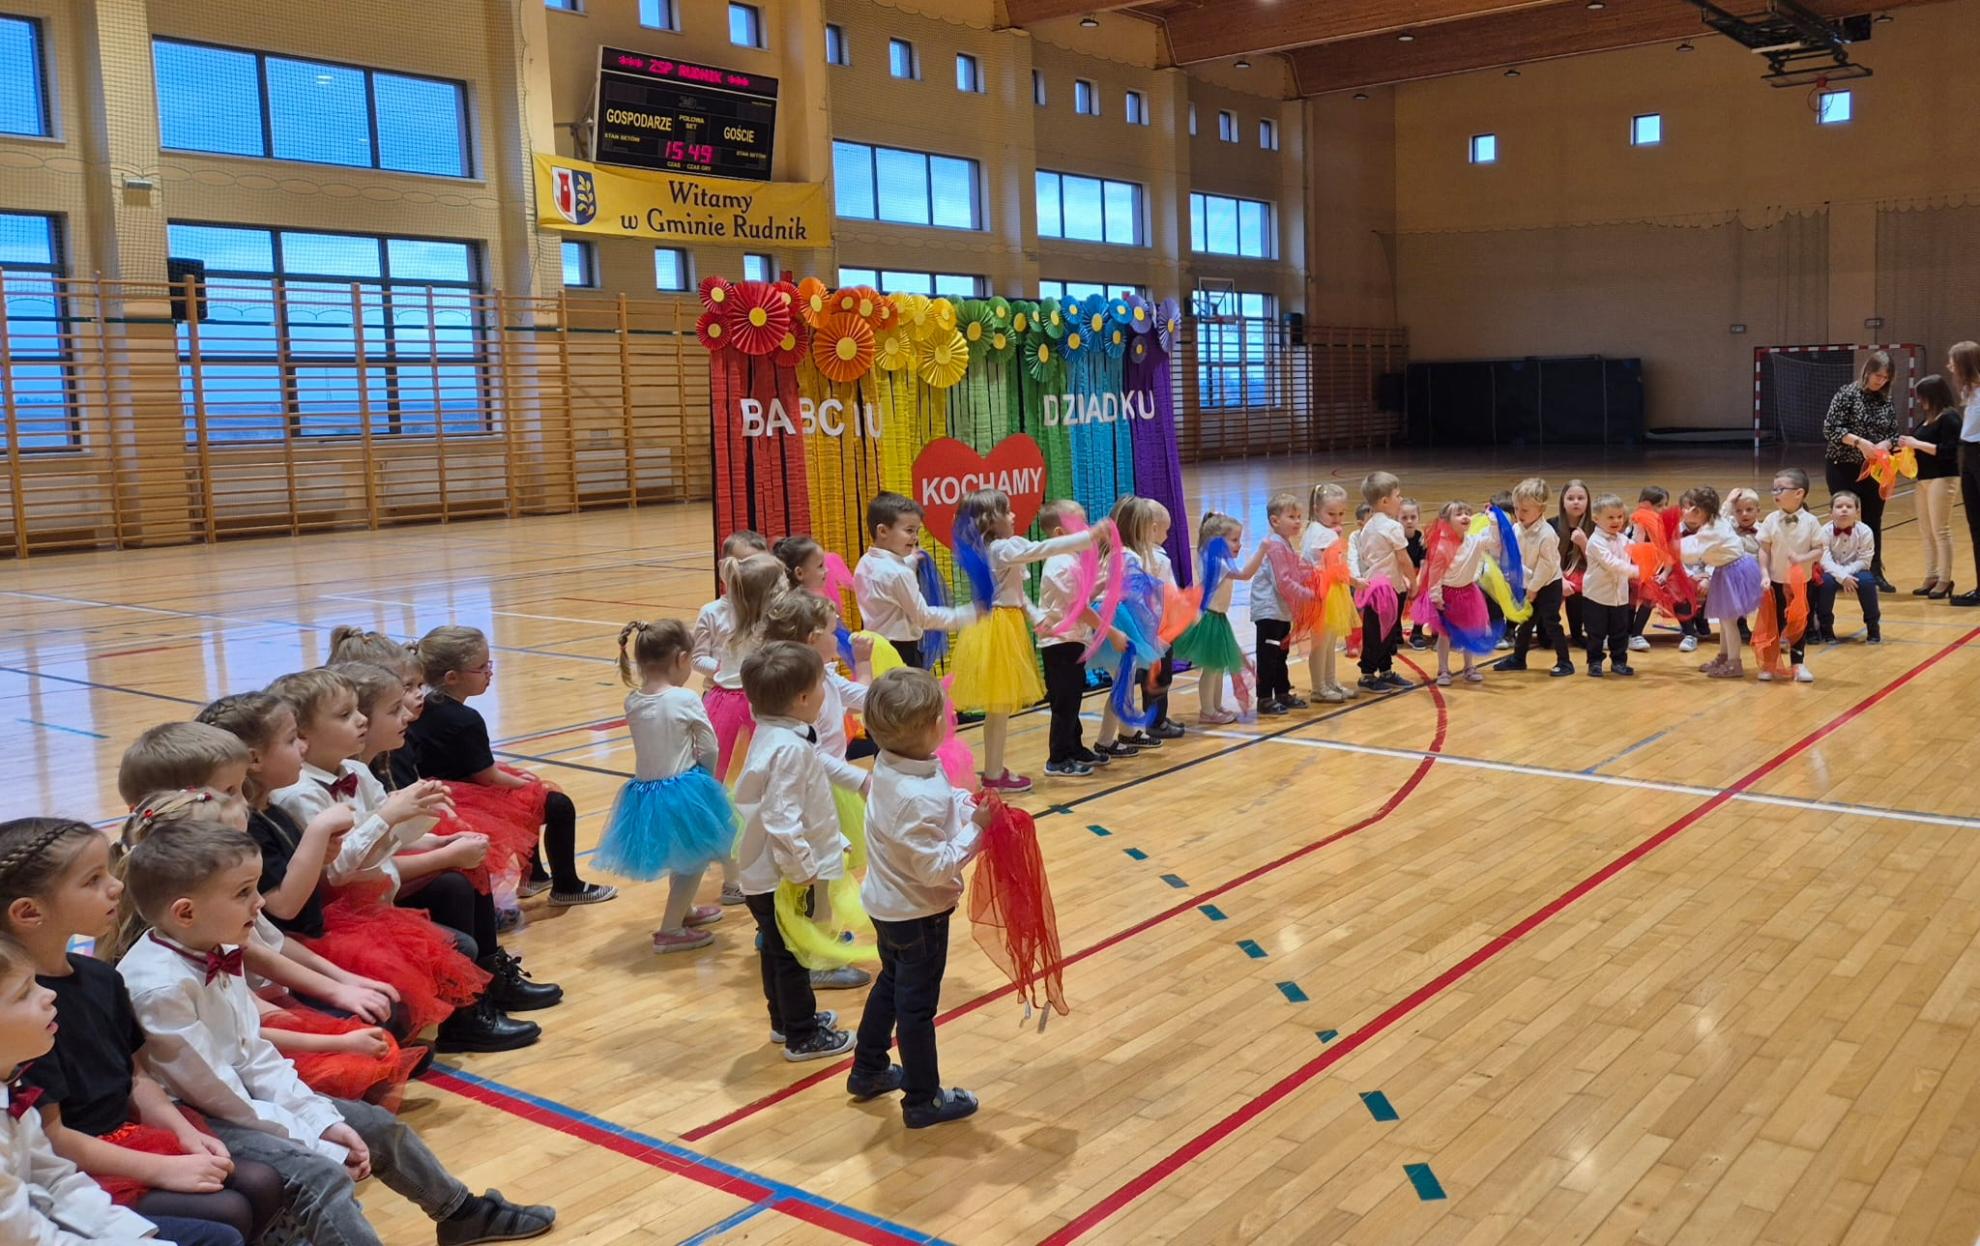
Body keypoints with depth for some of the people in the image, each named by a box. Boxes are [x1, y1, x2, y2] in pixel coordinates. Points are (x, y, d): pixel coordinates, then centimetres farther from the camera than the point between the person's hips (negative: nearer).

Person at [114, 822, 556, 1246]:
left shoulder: (217, 954, -2)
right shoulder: (159, 987, -29)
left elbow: (254, 1053, 4)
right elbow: (217, 1096, -24)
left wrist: (322, 1119, -5)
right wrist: (317, 1141, -18)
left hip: (242, 1093, 9)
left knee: (377, 1124, 13)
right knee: (320, 1176, -29)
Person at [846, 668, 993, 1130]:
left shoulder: (888, 767, -6)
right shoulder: (919, 797, -34)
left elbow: (938, 806, 7)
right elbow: (935, 867, -30)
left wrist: (967, 804, -10)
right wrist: (974, 828, -25)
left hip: (888, 903, 9)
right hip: (919, 913, -9)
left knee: (890, 984, 26)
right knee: (918, 1005, 7)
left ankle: (868, 1072, 42)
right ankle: (923, 1100, 23)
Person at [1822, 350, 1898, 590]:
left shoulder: (1886, 401, 5)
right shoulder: (1847, 394, -8)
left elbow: (1894, 434, 9)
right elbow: (1830, 428, -15)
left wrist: (1886, 444, -14)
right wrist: (1858, 442, -25)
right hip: (1843, 467, -4)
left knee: (1873, 520, 9)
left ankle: (1875, 572, 17)